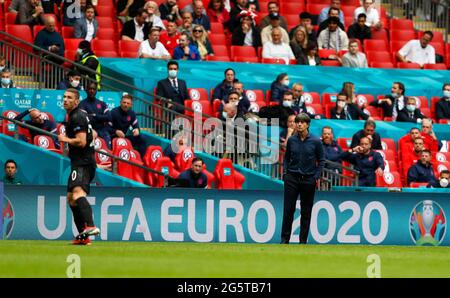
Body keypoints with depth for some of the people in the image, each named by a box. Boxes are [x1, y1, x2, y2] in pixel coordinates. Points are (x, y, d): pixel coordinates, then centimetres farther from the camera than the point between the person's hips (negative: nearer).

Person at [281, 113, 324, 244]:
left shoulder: (315, 141, -4)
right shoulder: (291, 140, 2)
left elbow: (321, 160, 3)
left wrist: (317, 177, -4)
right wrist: (285, 172, 2)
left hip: (308, 179, -1)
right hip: (292, 178, 1)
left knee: (306, 211, 5)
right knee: (288, 209, -4)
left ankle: (303, 240, 12)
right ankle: (285, 239, 1)